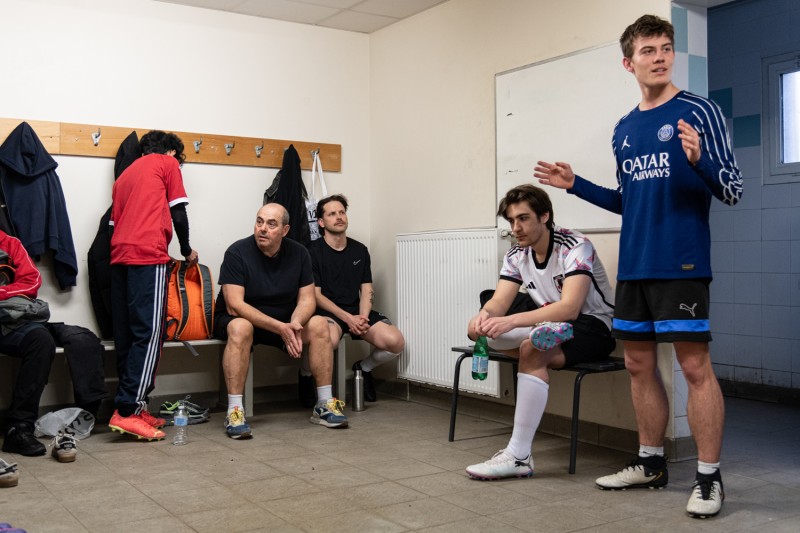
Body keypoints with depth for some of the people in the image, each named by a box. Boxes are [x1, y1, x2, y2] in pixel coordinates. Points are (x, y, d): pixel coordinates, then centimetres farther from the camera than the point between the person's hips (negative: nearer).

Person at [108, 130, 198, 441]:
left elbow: (115, 220, 23)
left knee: (126, 336, 6)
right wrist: (187, 250, 18)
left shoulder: (126, 173, 29)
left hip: (119, 257, 7)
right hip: (148, 255, -7)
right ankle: (128, 411, -14)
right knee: (149, 334, -9)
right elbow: (178, 214, 5)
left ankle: (133, 407, 9)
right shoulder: (168, 163, 10)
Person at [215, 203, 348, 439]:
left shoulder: (298, 253, -3)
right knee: (240, 328, -38)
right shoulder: (237, 252, -17)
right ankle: (234, 411, -33)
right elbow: (234, 305, -24)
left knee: (319, 325, -20)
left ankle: (324, 404, -14)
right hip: (238, 318, -4)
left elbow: (306, 299, -5)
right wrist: (280, 328, -32)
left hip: (283, 322, 4)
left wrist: (294, 324, -28)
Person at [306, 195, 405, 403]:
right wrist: (347, 318, -17)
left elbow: (367, 290, 10)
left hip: (357, 311, 5)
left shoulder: (360, 250, 14)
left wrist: (363, 318, -11)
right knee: (328, 338, -41)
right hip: (327, 311, -5)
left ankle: (364, 367, 14)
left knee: (396, 341, -19)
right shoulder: (313, 251, -1)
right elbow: (315, 294, -6)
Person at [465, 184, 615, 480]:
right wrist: (484, 316, -33)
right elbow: (499, 302, -7)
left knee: (533, 346, -36)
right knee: (480, 328, -11)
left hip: (593, 326, -7)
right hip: (552, 325, 7)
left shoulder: (575, 247, -20)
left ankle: (519, 456, -33)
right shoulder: (516, 255, 1)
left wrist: (511, 321, -44)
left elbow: (569, 308, -33)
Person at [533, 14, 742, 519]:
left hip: (681, 263, -6)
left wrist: (698, 159, -25)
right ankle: (651, 463, 25)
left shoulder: (698, 111, -3)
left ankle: (709, 476, 8)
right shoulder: (625, 128, 14)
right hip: (634, 265, 6)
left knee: (695, 365, -3)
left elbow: (733, 190, -7)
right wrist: (576, 184, 14)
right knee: (639, 363, 11)